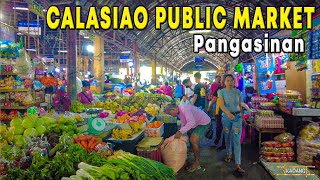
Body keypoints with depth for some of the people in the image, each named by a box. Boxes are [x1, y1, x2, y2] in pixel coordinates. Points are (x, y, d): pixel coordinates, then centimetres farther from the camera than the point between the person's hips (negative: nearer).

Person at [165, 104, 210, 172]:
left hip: (204, 122, -10)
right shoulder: (178, 111, 0)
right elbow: (184, 123, 10)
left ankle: (197, 163, -5)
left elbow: (192, 122, -41)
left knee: (193, 140, -16)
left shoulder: (184, 109, -31)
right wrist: (179, 133, 2)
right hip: (196, 122, 10)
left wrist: (180, 132, -42)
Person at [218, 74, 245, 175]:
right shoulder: (222, 92, -4)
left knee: (237, 140, -6)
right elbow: (221, 105, -17)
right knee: (227, 137, 14)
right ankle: (229, 154, 39)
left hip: (237, 116, 0)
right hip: (226, 116, 0)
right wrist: (228, 113, -34)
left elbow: (240, 105, 12)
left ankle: (238, 165, -7)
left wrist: (242, 116, 15)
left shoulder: (237, 92, 3)